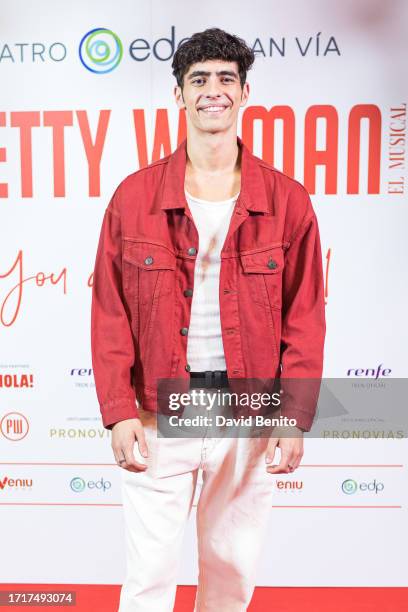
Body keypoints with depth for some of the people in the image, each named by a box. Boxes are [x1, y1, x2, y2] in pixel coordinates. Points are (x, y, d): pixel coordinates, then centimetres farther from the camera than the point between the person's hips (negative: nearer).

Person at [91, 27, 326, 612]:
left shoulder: (287, 201, 0)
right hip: (158, 414, 0)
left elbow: (304, 317, 1)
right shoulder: (134, 197, 0)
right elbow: (111, 314, 0)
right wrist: (119, 411, -6)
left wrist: (297, 415, -4)